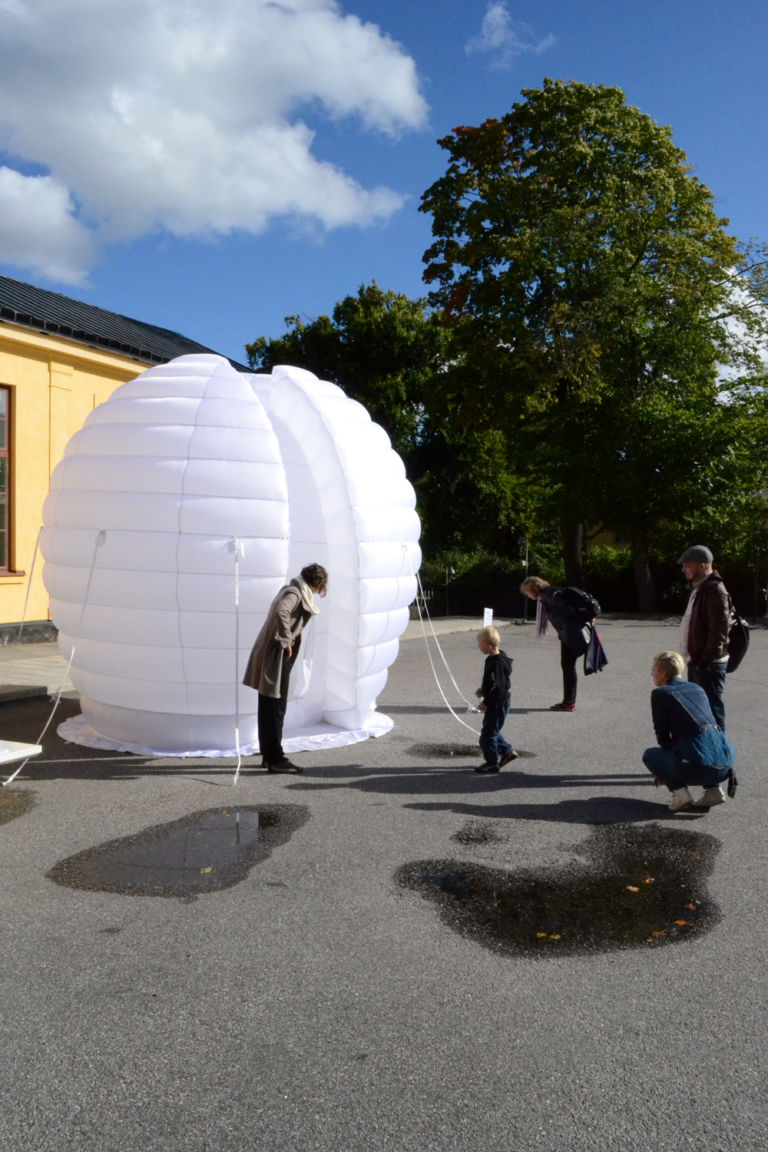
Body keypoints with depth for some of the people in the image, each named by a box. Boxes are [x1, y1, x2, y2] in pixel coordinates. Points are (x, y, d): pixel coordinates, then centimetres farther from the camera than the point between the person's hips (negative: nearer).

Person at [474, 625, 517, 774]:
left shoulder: (495, 664, -26)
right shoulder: (499, 657, 5)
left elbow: (497, 687, -27)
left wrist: (486, 702, -18)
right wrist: (484, 688, 13)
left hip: (497, 703, -10)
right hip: (499, 702, 10)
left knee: (488, 733, 0)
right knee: (492, 730, 22)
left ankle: (492, 762, 12)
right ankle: (507, 751, 32)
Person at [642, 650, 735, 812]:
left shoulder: (660, 693, 3)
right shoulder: (698, 689, 22)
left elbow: (662, 736, 6)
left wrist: (664, 772, 26)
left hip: (697, 766, -6)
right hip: (725, 764, 6)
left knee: (649, 755, 20)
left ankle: (679, 790, 0)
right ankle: (715, 788, 16)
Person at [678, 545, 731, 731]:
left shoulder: (715, 590, -17)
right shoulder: (699, 588, 15)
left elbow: (720, 629, -22)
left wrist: (706, 660, -21)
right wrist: (694, 658, 18)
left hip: (709, 663, -10)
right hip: (696, 660, 10)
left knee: (712, 708, -4)